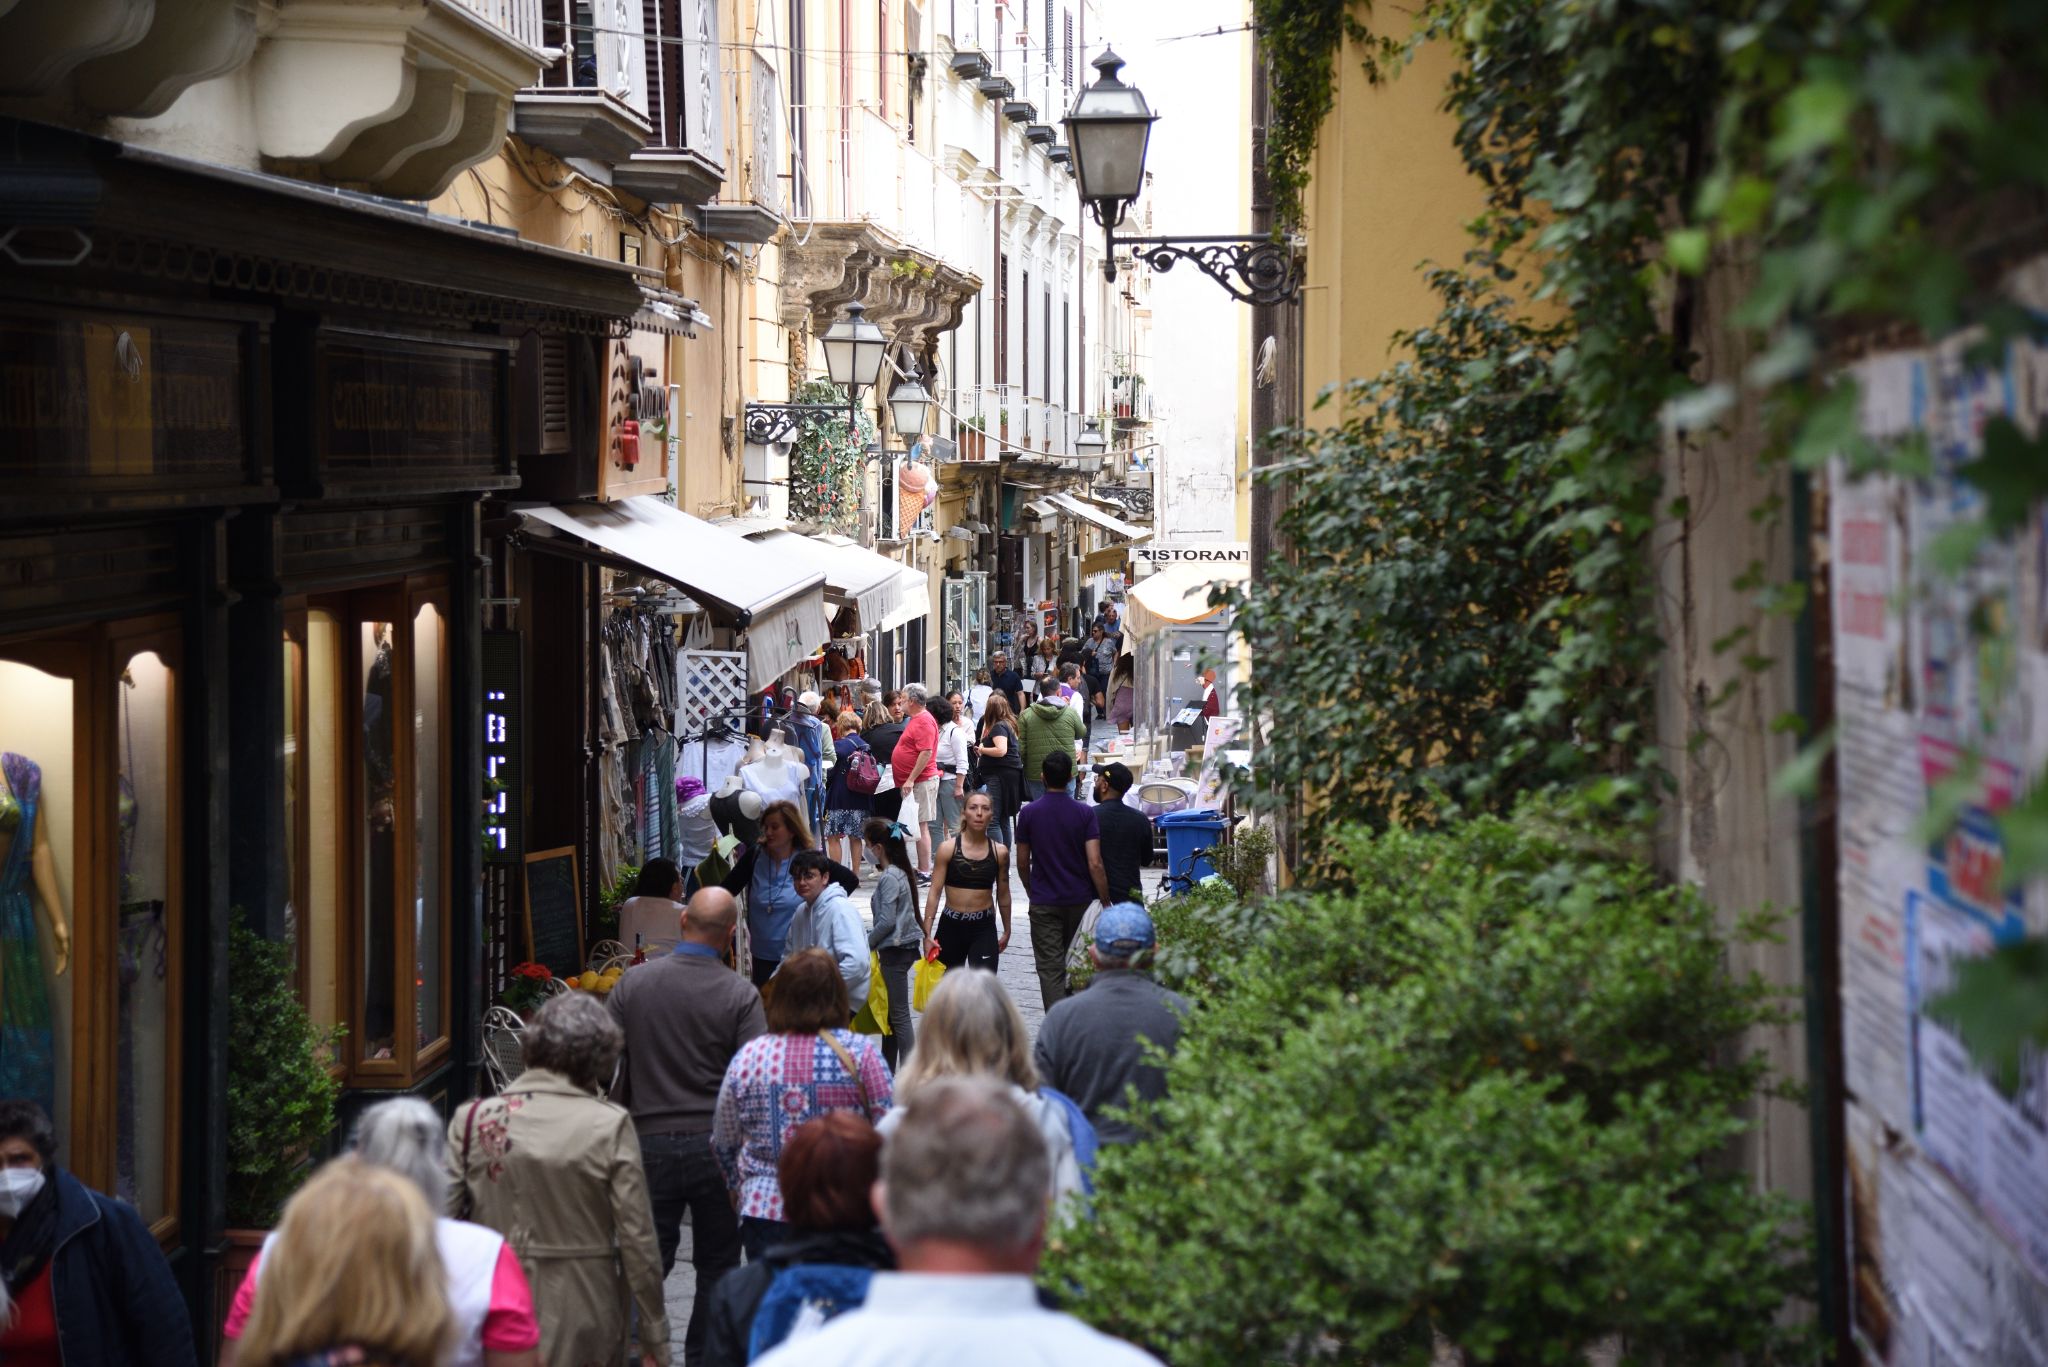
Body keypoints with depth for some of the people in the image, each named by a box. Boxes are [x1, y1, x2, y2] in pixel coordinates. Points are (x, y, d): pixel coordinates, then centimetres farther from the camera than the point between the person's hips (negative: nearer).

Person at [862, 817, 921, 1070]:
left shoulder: (889, 878, -18)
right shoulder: (899, 872, 11)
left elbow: (887, 921, -21)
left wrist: (866, 944, -10)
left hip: (895, 950, -10)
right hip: (903, 946, 10)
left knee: (899, 1014, -6)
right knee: (890, 1011, 15)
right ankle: (888, 1067, 22)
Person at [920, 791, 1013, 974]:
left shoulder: (1000, 852, 0)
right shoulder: (948, 849, -5)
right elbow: (935, 893, -5)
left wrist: (1006, 931, 22)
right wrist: (927, 934, -9)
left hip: (984, 927, 0)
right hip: (951, 926, 0)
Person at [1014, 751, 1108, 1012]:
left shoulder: (1029, 814, -6)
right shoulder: (1085, 813, -9)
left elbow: (1022, 863, 1)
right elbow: (1095, 864, -13)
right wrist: (1106, 903, -7)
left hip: (1043, 903, -1)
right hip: (1080, 900, 1)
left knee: (1050, 968, -2)